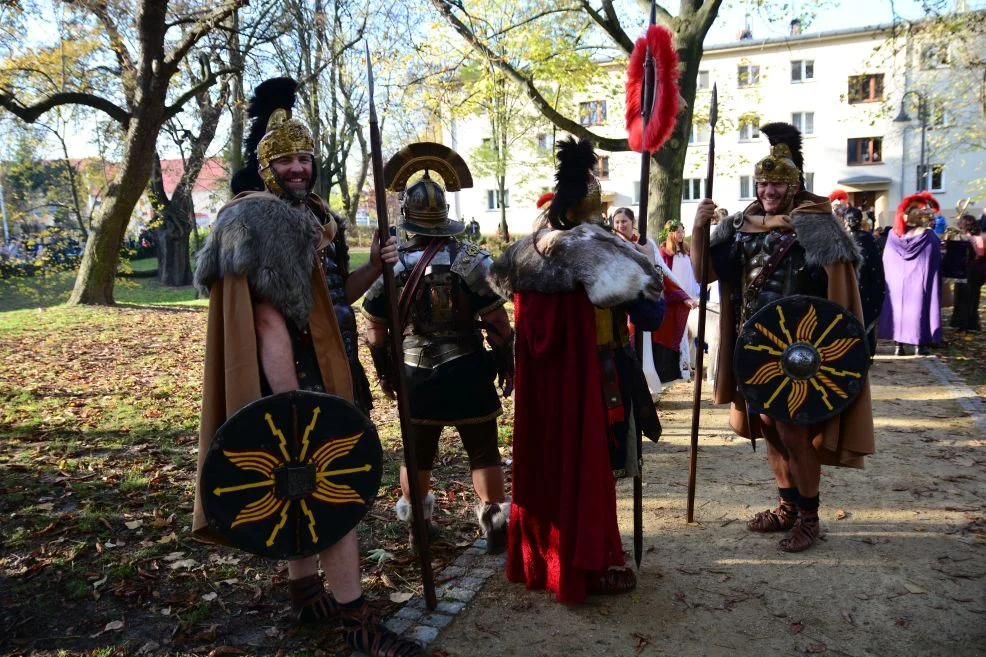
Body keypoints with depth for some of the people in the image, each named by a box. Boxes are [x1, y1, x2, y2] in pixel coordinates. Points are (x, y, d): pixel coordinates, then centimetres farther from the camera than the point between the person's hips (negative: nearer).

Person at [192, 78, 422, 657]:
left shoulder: (305, 217, 15)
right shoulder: (262, 220, -15)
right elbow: (269, 326, -22)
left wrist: (372, 268, 7)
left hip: (310, 373, 10)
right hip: (290, 380, -10)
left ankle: (308, 594, 31)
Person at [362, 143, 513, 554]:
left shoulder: (391, 264, -3)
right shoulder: (469, 259, -10)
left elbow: (376, 330, 3)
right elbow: (497, 321, -11)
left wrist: (384, 373, 16)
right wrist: (508, 365, 1)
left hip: (414, 373, 3)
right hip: (466, 370, -2)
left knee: (417, 452, 16)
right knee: (483, 450, 8)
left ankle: (417, 523, 29)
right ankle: (495, 525, 12)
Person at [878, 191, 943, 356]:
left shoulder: (893, 235, -1)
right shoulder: (930, 237, -8)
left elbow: (886, 262, 4)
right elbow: (936, 265, -3)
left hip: (896, 281, 2)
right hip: (919, 282, -2)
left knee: (898, 307, 7)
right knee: (917, 307, 3)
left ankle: (898, 345, 7)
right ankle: (918, 345, 5)